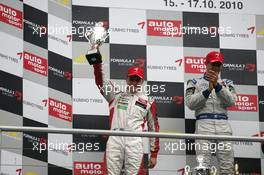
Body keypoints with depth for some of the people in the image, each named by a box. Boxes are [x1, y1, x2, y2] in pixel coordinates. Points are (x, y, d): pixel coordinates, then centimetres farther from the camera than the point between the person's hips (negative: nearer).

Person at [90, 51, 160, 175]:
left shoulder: (148, 101, 17)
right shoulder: (115, 96, 20)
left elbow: (154, 128, 16)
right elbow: (100, 81, 8)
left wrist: (154, 154, 10)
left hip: (135, 141, -1)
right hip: (115, 140, 1)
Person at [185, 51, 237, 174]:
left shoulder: (227, 83, 20)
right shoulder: (195, 82, 15)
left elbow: (231, 101, 2)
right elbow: (190, 103, 0)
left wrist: (217, 85, -9)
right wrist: (208, 90, -9)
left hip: (223, 125, 2)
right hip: (203, 124, -2)